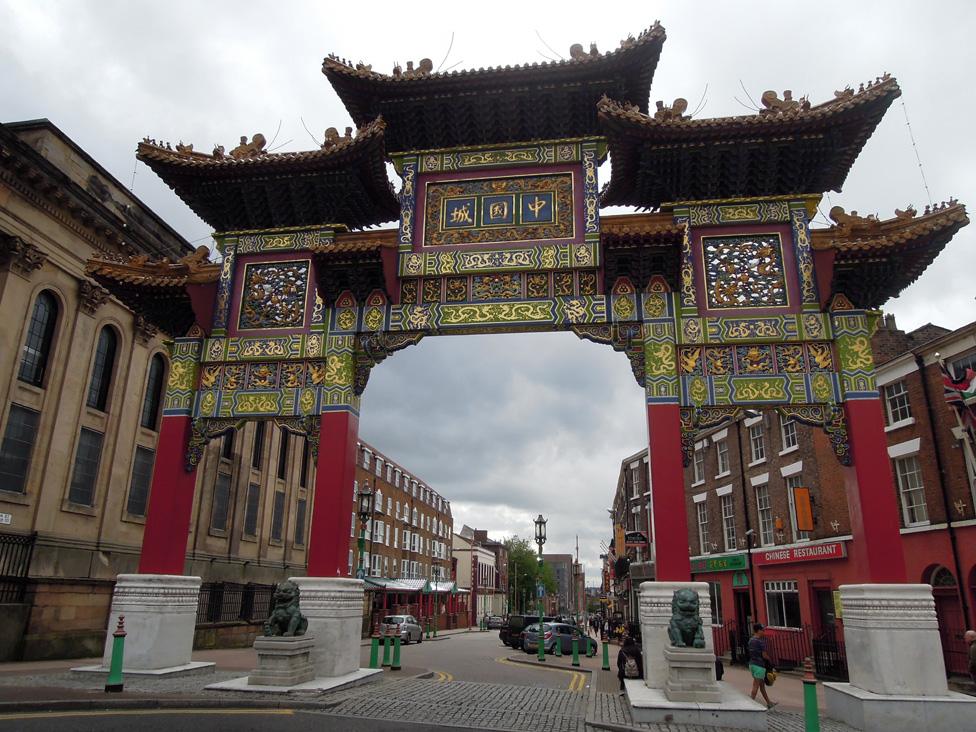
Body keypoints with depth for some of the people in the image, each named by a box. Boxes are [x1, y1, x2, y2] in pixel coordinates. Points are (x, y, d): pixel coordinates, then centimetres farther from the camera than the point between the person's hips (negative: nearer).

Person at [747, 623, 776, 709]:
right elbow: (764, 655, -16)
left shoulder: (751, 640, 9)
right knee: (756, 685, -3)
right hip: (759, 665, -8)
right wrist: (770, 660, 4)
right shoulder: (761, 642, -17)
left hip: (752, 663, 8)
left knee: (762, 684, 17)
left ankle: (769, 703, 28)